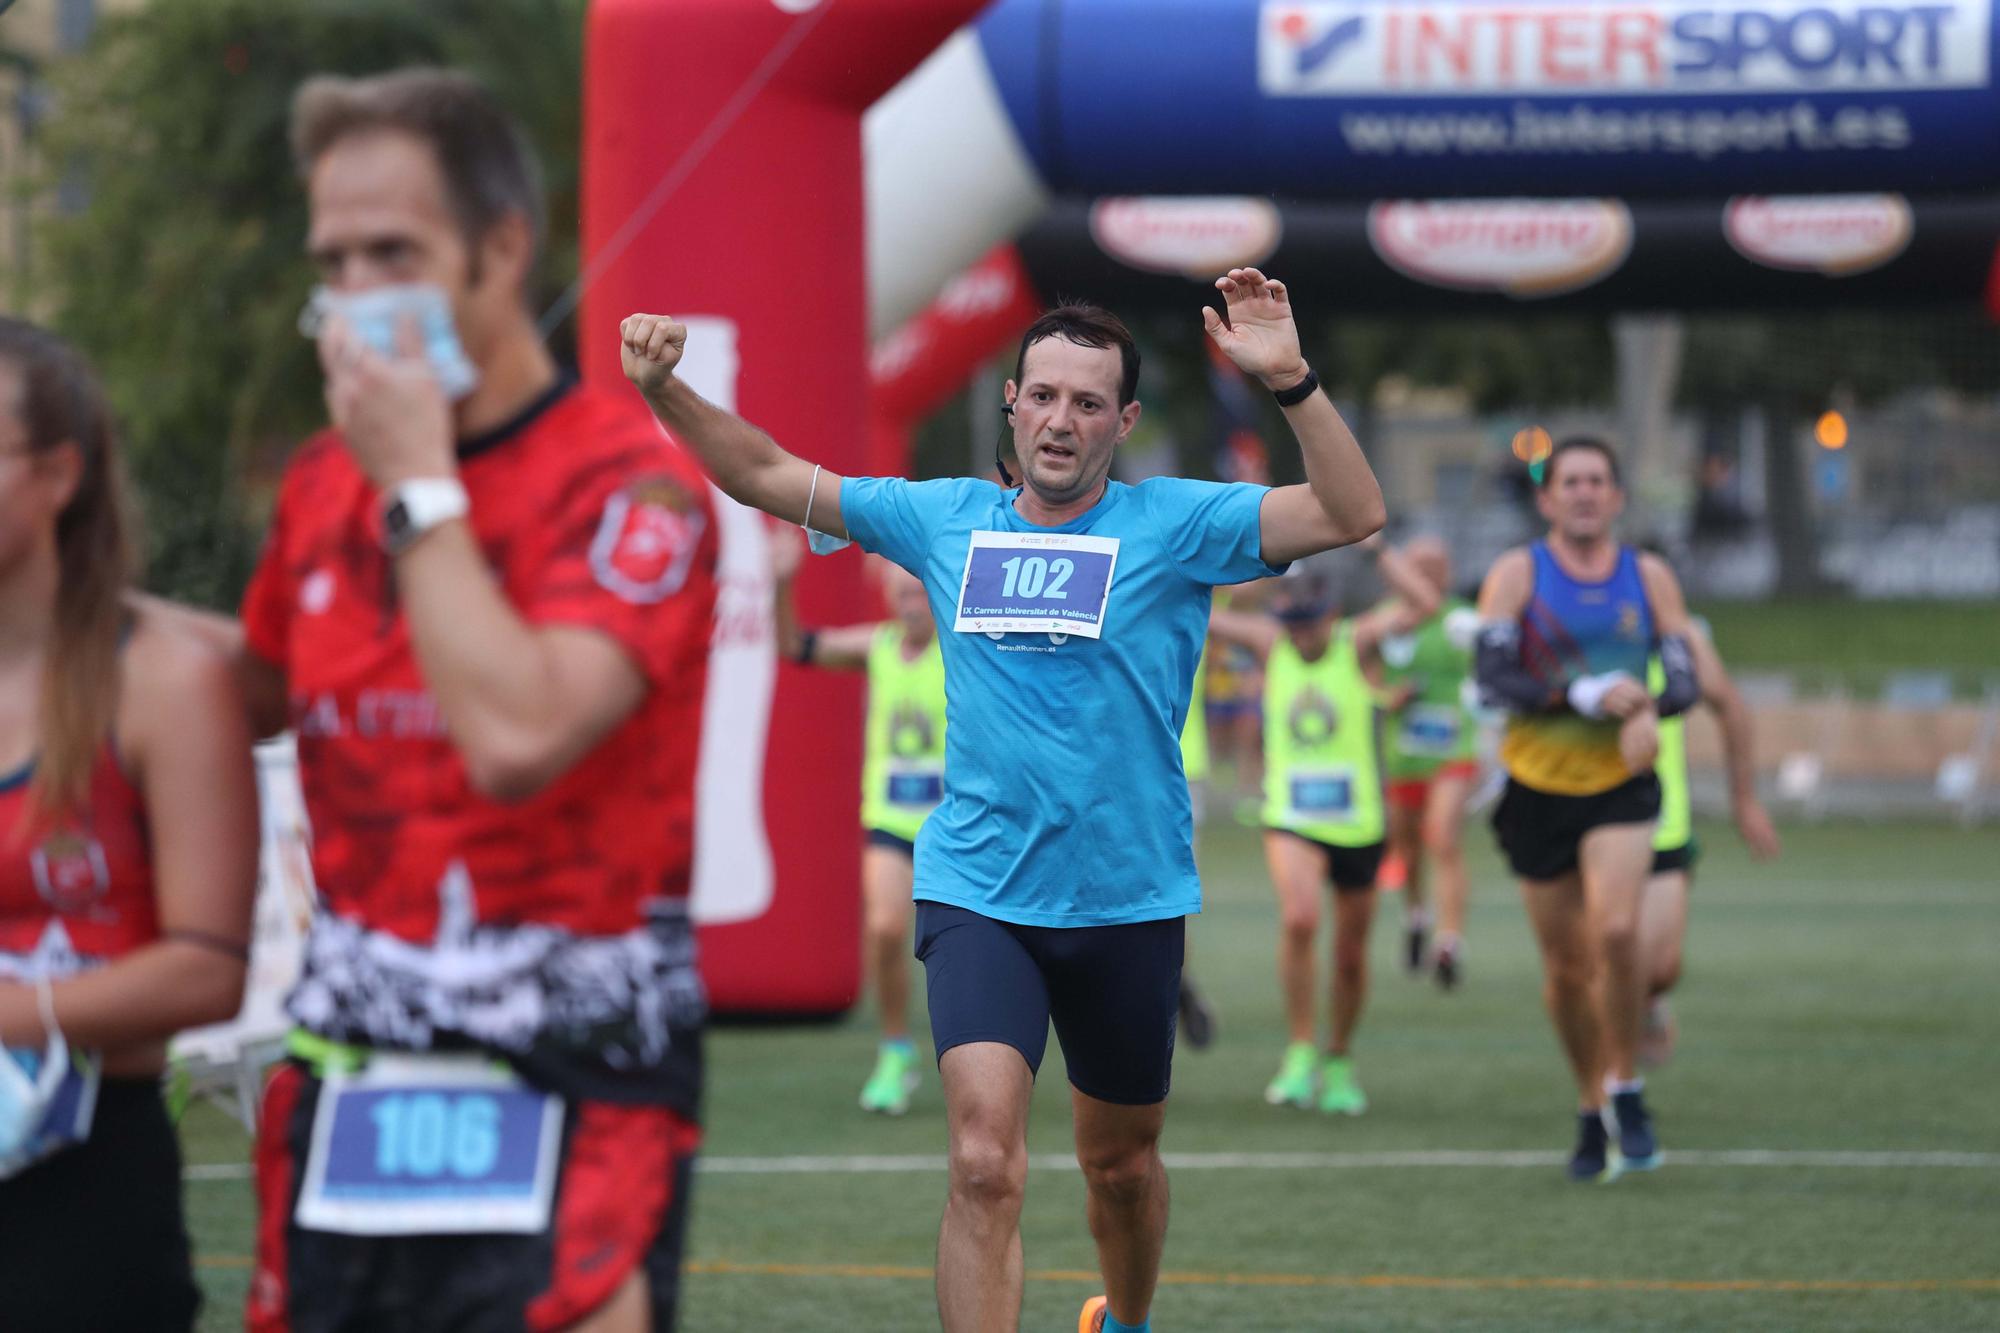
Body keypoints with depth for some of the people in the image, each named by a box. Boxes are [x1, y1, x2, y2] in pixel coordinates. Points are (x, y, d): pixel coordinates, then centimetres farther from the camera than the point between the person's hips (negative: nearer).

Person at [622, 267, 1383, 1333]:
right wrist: (665, 391, 0)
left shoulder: (1174, 524, -4)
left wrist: (1290, 382, -28)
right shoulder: (947, 519, 5)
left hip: (1128, 901, 0)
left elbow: (1353, 514, -16)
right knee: (985, 1163, -19)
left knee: (1120, 1161, 18)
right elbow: (767, 476, 14)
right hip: (976, 893, 0)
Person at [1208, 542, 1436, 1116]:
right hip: (1291, 823, 0)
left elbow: (1423, 604, -21)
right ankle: (1300, 1053, -13)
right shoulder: (1268, 642, 0)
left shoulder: (1358, 642, -6)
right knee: (1298, 918, -26)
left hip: (1358, 825, 0)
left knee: (1350, 954, 9)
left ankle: (1340, 1061, 33)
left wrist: (1374, 547, -25)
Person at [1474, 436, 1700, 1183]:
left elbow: (1685, 680, 3)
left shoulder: (1648, 577, 4)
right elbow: (1493, 679, -14)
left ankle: (1626, 1092, -5)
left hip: (1620, 785, 0)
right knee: (1566, 966, 4)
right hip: (1538, 786, 0)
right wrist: (1587, 695, -27)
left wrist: (1646, 709, -21)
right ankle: (1590, 1111, 23)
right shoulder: (1518, 573, -3)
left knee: (1616, 932, -22)